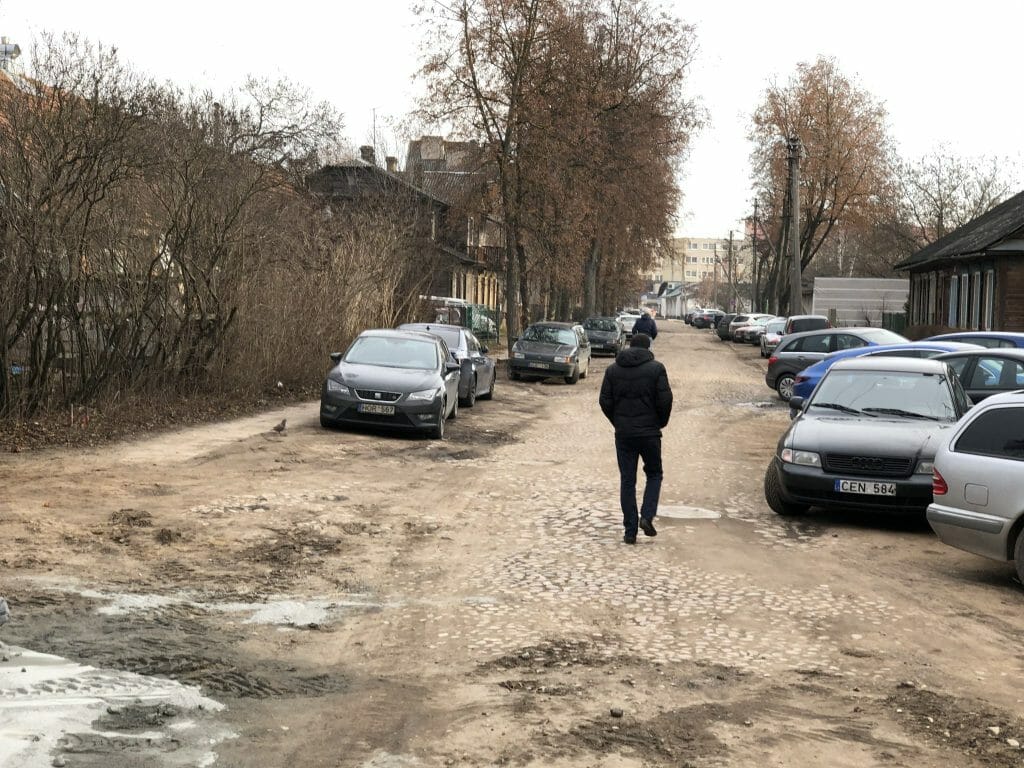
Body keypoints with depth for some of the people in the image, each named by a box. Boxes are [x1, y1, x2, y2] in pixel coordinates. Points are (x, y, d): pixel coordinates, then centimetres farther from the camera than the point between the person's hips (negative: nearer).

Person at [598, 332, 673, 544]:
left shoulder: (613, 370, 3)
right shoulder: (656, 369, -6)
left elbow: (605, 401, 1)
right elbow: (665, 400, -10)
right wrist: (661, 422, 7)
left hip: (623, 433, 2)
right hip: (649, 432, -2)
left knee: (627, 481, 7)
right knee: (654, 474, 16)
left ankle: (630, 530, 6)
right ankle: (647, 515, -3)